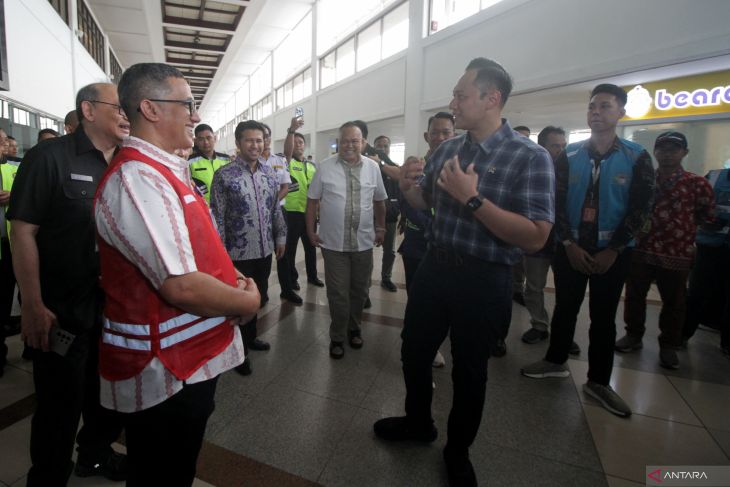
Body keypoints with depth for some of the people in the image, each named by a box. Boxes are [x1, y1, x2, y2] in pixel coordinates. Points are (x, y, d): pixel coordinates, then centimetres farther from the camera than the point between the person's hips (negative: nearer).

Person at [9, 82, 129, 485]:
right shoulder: (50, 157, -10)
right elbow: (23, 231, -13)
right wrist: (33, 307, -17)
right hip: (60, 313, -5)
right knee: (60, 406, 10)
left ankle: (95, 454, 45)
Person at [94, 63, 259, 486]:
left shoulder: (167, 171, 10)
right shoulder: (137, 177, -23)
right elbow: (181, 286, -30)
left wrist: (232, 275, 1)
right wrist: (248, 301, -14)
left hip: (192, 358, 9)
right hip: (166, 372, -9)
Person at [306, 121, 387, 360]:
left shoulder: (372, 167, 4)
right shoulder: (325, 167, -3)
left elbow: (379, 201, 14)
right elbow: (312, 201, 2)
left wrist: (381, 228, 13)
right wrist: (311, 231, -1)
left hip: (364, 242, 3)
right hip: (334, 242, -2)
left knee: (359, 291, 15)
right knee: (338, 294, 3)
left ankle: (354, 329, 37)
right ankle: (337, 337, 22)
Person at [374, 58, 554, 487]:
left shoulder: (530, 157, -14)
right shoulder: (446, 149, 4)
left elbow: (535, 238, -22)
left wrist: (472, 198, -27)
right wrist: (407, 186, -7)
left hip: (483, 282, -5)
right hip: (434, 268, 6)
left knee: (469, 370, 14)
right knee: (414, 352, 19)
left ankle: (458, 451, 41)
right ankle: (418, 422, 48)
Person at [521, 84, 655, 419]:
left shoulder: (637, 158, -3)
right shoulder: (569, 156, 0)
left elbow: (641, 209, -5)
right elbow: (557, 203, -2)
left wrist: (612, 251, -11)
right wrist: (569, 244, -11)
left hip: (613, 252, -1)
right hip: (571, 248, 1)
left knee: (603, 317, 9)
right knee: (565, 309, 12)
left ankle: (598, 382, 23)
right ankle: (555, 362, 31)